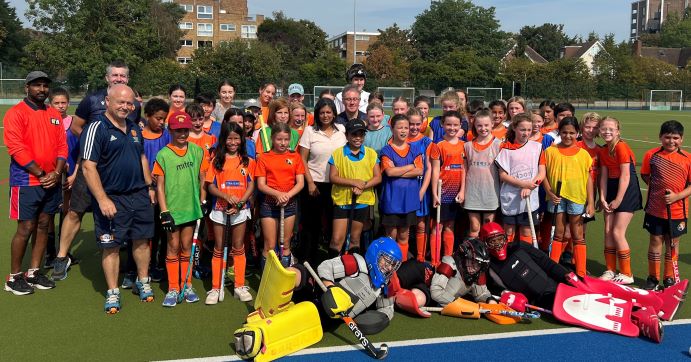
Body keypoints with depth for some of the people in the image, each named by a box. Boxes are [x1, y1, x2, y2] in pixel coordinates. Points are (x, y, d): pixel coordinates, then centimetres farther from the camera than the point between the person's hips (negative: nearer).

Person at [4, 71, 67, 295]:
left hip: (52, 181, 6)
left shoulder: (54, 115, 11)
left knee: (43, 226, 10)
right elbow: (17, 149, -14)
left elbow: (62, 146, 8)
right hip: (26, 182, -6)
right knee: (26, 228, -3)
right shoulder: (16, 113, -7)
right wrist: (40, 174, -16)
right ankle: (14, 277, 11)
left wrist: (56, 173, -7)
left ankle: (34, 272, 22)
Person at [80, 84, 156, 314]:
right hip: (112, 199, -6)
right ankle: (112, 293, 16)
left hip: (139, 196, 6)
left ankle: (143, 282, 30)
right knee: (111, 246, 4)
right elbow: (88, 167, -16)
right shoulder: (97, 129, -11)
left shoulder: (135, 129, 11)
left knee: (142, 240, 13)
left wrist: (149, 187, 17)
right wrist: (103, 200, -20)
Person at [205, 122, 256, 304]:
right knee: (219, 249, 7)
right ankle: (215, 288, 13)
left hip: (240, 210, 1)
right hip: (220, 209, -1)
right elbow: (211, 186, -3)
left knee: (238, 248, 9)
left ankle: (240, 286, 18)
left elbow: (251, 186, 0)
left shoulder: (248, 161, 3)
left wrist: (240, 202, -15)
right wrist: (228, 197, -18)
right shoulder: (217, 159, 0)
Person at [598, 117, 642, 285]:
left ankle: (627, 274, 7)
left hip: (627, 190, -7)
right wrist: (603, 198, -1)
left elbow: (625, 176, -18)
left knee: (617, 232, -8)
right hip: (612, 189, 7)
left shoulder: (621, 147, -16)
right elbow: (604, 176, 8)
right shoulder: (603, 150, 7)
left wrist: (618, 200, -15)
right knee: (607, 231, 7)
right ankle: (610, 270, 19)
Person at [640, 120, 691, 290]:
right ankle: (653, 278, 23)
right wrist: (656, 187, -6)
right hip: (655, 209, 0)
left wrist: (677, 196, -17)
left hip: (677, 211, 0)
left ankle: (669, 278, 28)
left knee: (673, 243, 12)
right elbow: (645, 175, 8)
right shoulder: (652, 155, -5)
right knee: (656, 241, 9)